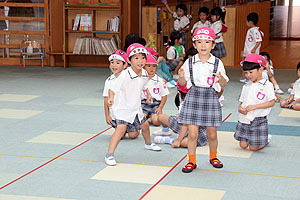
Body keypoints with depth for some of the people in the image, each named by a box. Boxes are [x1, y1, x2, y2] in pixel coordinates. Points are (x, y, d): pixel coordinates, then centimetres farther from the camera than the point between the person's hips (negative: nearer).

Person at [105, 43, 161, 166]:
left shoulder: (144, 74, -3)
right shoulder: (125, 75, -26)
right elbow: (112, 88, -27)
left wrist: (148, 95, 14)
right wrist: (111, 98, -43)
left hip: (136, 108, 8)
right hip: (122, 108, -8)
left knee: (145, 125, 24)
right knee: (121, 128, -24)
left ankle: (148, 143, 55)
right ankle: (109, 155, -23)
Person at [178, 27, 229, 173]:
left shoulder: (217, 63, 1)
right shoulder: (189, 63, 1)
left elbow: (223, 85, 7)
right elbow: (183, 83, 8)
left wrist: (221, 79, -15)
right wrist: (181, 77, -13)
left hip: (211, 97, 0)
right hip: (193, 97, 0)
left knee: (212, 134, 8)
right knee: (192, 133, -2)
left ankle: (213, 157, 33)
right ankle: (191, 161, 14)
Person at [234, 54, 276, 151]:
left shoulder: (267, 85, -7)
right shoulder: (246, 86, 10)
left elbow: (272, 102, -13)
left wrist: (254, 106, -20)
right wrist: (240, 108, -9)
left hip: (258, 120, -5)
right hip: (244, 120, 5)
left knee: (253, 148, -2)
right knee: (243, 145, 3)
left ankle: (266, 139, 25)